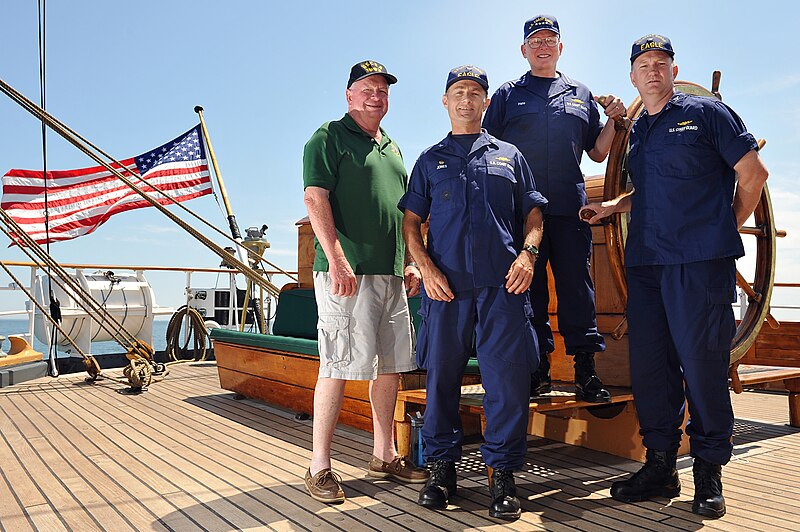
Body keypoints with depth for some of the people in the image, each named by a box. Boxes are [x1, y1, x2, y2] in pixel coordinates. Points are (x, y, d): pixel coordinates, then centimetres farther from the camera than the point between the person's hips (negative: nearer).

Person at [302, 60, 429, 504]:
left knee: (391, 365, 10)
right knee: (338, 366, -6)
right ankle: (319, 467, 4)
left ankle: (384, 456, 23)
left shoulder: (391, 148, 23)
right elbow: (315, 199, -11)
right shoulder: (329, 138, 0)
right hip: (346, 272, -7)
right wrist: (337, 260, -21)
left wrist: (409, 264, 17)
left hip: (391, 273, 8)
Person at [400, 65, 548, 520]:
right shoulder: (431, 160, 18)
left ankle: (503, 474, 8)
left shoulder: (509, 155, 19)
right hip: (446, 283, 1)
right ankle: (442, 466, 17)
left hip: (502, 282, 0)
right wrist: (426, 267, -3)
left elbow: (533, 214, 16)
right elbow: (411, 222, 13)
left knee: (508, 377, -4)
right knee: (442, 375, 3)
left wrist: (528, 252, -4)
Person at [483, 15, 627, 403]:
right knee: (528, 287, 1)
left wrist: (613, 120, 5)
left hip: (570, 207, 1)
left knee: (577, 285, -1)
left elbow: (598, 153, 21)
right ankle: (538, 368, 9)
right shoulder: (508, 95, 15)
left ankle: (586, 370, 4)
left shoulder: (581, 95, 21)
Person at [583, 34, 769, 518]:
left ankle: (710, 472, 10)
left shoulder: (706, 112, 4)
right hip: (645, 261, 6)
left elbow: (753, 174, 4)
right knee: (649, 364, 5)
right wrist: (611, 207, 17)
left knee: (702, 363, -4)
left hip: (700, 261, -6)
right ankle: (661, 464, 16)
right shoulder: (638, 131, 21)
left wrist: (727, 229, 7)